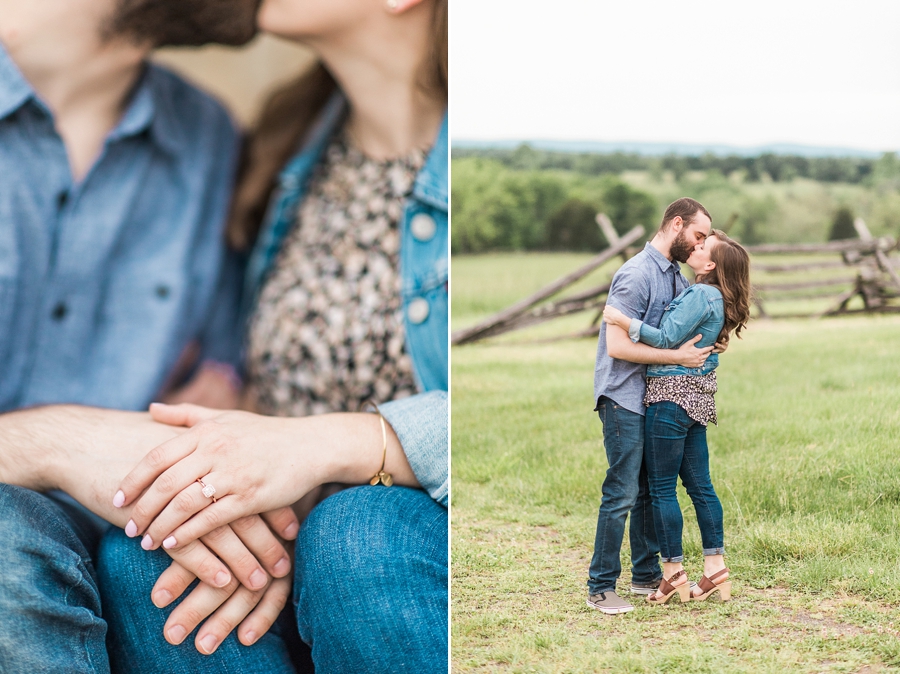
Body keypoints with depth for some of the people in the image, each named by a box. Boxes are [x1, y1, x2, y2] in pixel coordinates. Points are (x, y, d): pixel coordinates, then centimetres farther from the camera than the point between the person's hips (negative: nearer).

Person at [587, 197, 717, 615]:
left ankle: (647, 575, 25)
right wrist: (679, 356, -19)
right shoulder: (637, 274, -16)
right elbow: (618, 346, -22)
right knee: (622, 494, -7)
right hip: (625, 398, -9)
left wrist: (706, 346, 3)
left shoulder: (676, 276, 13)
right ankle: (600, 587, 1)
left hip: (657, 398, 9)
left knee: (652, 490, 14)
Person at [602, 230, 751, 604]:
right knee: (699, 485, 11)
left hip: (673, 396, -10)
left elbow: (667, 339, -19)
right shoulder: (714, 297, 13)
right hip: (696, 398, 10)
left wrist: (624, 321, -18)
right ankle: (716, 569, 14)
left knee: (661, 488, -1)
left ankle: (674, 573, 4)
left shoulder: (700, 295, -15)